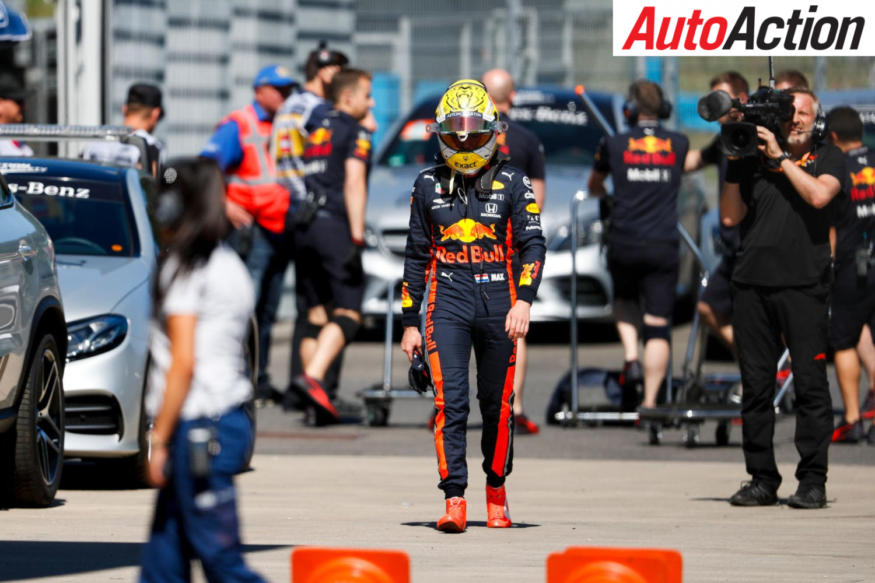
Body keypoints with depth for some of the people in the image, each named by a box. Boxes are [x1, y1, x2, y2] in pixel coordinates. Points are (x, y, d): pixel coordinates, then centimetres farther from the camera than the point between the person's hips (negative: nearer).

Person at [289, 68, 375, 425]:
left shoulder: (314, 132, 22)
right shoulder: (355, 132, 1)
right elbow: (354, 183, -10)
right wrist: (357, 238, -14)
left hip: (302, 225, 7)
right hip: (333, 223, -7)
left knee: (316, 314, 8)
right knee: (347, 312, -8)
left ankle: (319, 406, 2)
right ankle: (313, 378, -29)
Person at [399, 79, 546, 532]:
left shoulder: (512, 183, 4)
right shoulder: (429, 185, 10)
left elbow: (532, 244, -2)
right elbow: (416, 256, 14)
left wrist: (524, 301, -16)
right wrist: (409, 322, 11)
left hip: (498, 301, -1)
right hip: (447, 301, 1)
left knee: (497, 405, 8)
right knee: (450, 400, -12)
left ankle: (496, 490, 26)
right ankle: (454, 499, -14)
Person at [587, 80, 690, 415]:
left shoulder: (614, 145, 1)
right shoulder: (679, 144, 4)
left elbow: (594, 186, 20)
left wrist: (604, 194, 43)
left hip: (624, 244, 0)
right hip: (664, 246, 0)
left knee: (624, 299, 28)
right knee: (658, 324, 2)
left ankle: (631, 356, 5)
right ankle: (650, 400, -3)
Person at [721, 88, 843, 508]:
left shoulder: (827, 158, 10)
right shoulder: (754, 161, 16)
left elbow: (819, 195, -11)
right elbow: (730, 217, 11)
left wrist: (780, 157, -6)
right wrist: (734, 165, 5)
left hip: (803, 284, -3)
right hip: (752, 283, 3)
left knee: (810, 383, -7)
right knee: (756, 386, 3)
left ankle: (812, 481, -3)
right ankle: (761, 479, 9)